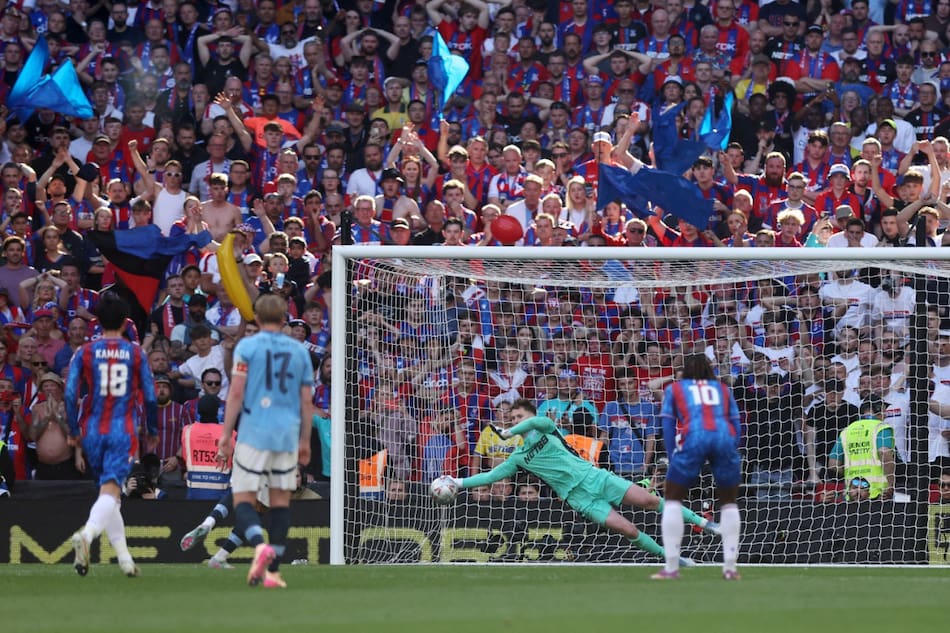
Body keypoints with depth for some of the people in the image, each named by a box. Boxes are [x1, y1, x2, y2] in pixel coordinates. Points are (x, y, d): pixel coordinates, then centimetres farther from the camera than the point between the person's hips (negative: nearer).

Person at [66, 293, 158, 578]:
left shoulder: (84, 353, 2)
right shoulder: (136, 353, 2)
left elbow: (71, 394, -4)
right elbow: (150, 396, 4)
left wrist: (73, 431, 7)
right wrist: (153, 431, 17)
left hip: (92, 431, 2)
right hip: (123, 431, -2)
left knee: (108, 491, 16)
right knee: (110, 492, -13)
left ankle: (124, 556, 16)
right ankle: (87, 533, -41)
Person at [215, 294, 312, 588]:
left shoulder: (247, 347, -1)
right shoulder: (299, 351, 10)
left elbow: (236, 393, -5)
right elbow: (307, 400, 11)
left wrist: (226, 434, -1)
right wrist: (305, 441, 19)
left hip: (254, 432, -3)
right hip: (288, 436, 3)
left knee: (243, 499, 0)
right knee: (281, 499, 9)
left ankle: (260, 545, -29)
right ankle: (274, 571, 6)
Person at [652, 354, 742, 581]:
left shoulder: (674, 389, 24)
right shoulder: (723, 389, 29)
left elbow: (668, 426, 13)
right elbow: (735, 424, 20)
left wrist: (673, 458, 10)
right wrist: (731, 452, 22)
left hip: (692, 438, -2)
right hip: (725, 437, 2)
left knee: (673, 499, 10)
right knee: (729, 502, 17)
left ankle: (671, 567, 2)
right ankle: (730, 567, 10)